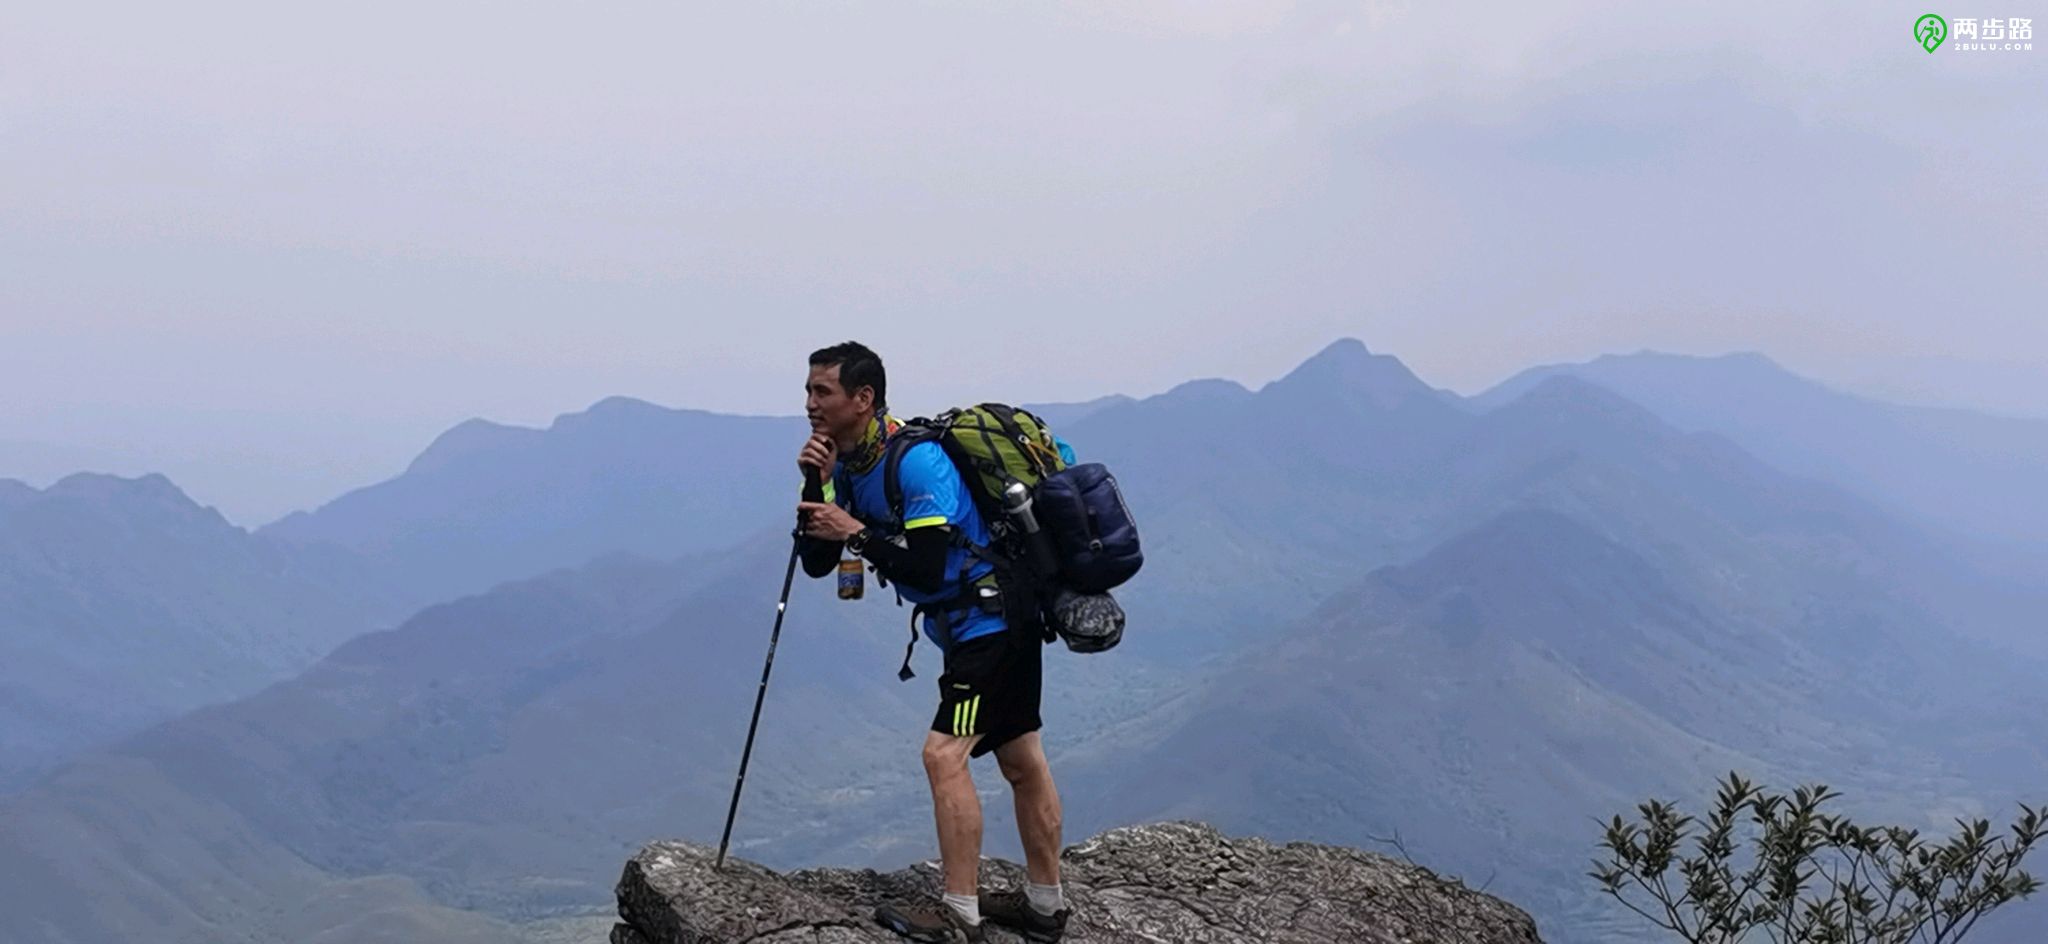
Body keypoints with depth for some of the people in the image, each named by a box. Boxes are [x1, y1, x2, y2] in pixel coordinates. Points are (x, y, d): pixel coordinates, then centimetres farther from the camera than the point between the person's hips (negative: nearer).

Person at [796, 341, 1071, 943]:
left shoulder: (915, 459, -23)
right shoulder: (847, 464, 4)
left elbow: (927, 567, -29)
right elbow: (817, 563, 0)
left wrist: (855, 532, -23)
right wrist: (819, 486, -12)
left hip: (992, 618, -10)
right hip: (999, 621, 10)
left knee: (945, 754, -16)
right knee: (1021, 763, 15)